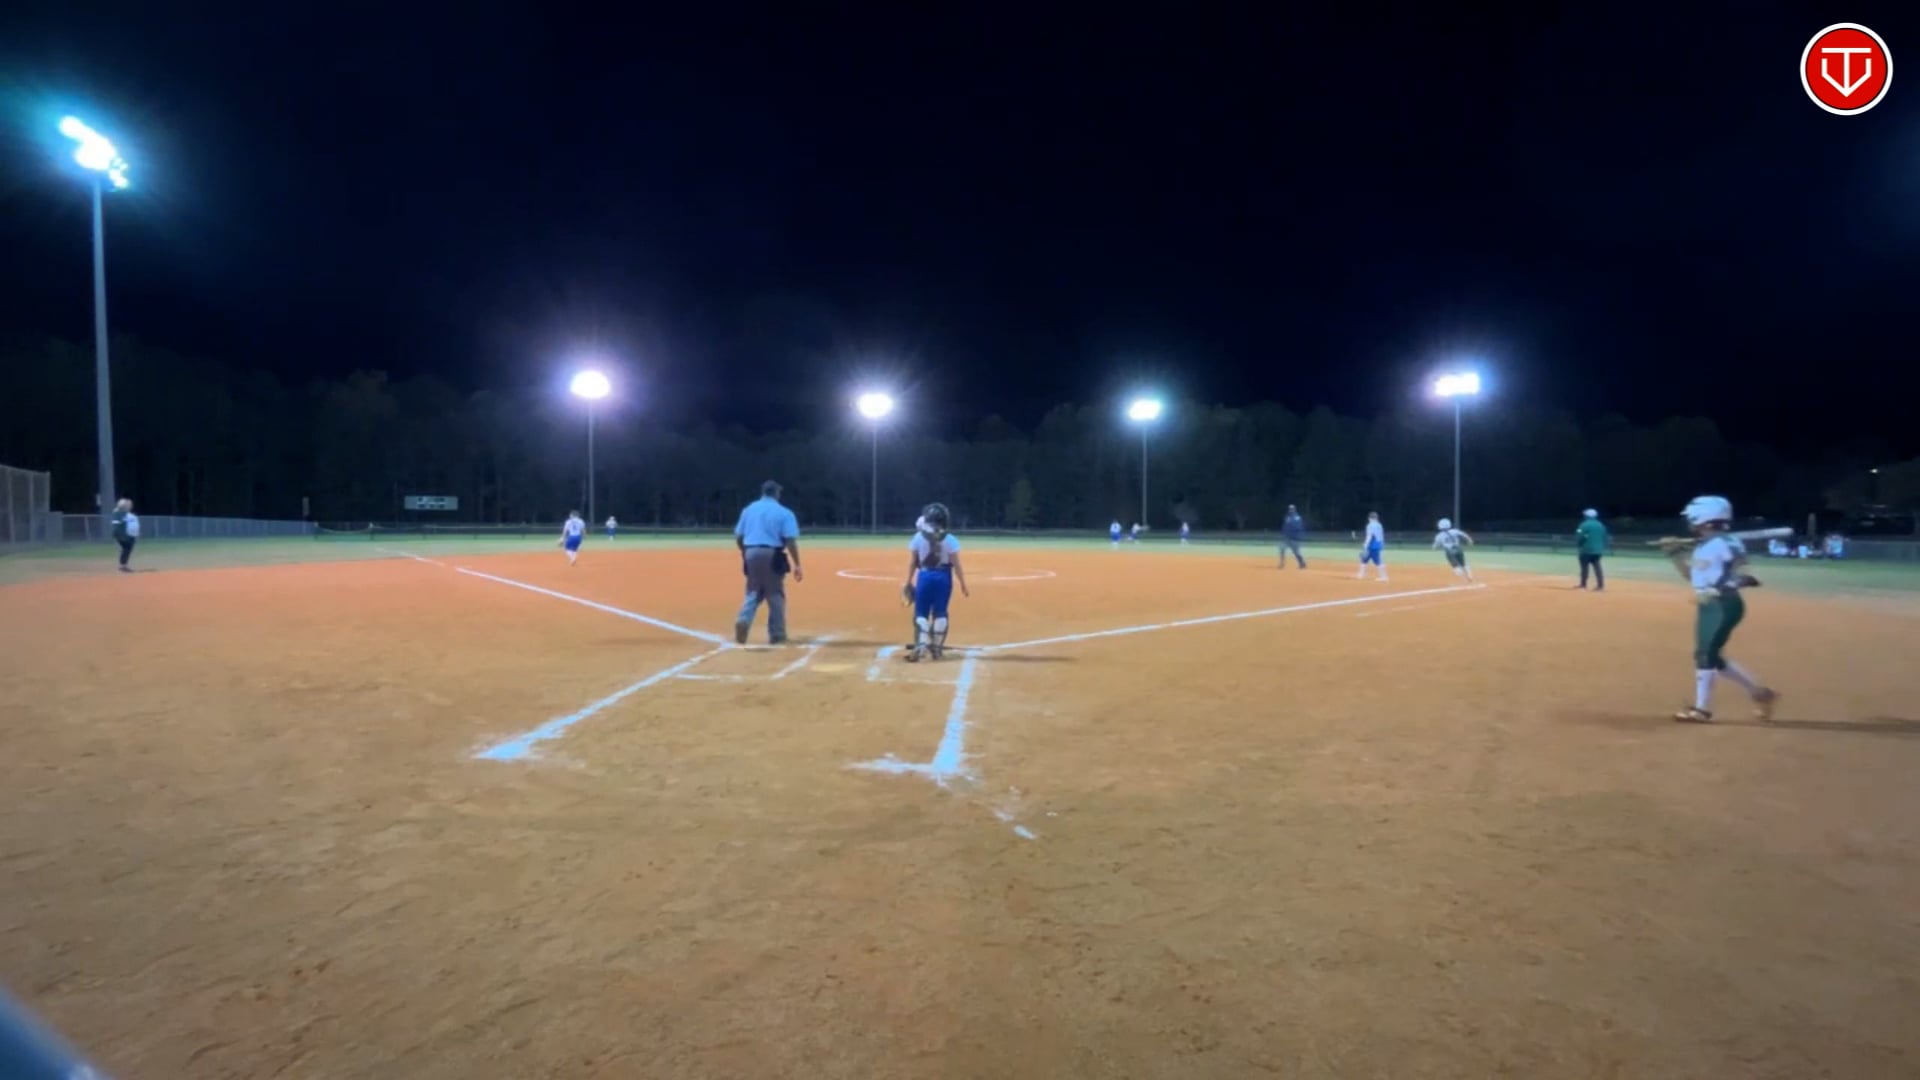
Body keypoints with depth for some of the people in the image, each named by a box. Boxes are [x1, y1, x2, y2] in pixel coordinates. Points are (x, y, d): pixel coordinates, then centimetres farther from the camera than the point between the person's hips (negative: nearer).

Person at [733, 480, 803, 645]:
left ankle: (743, 620, -11)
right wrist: (797, 565, -7)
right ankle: (777, 635, 9)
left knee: (753, 592, 15)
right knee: (775, 595, 6)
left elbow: (738, 537, 10)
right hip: (772, 555, -4)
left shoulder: (749, 509, 10)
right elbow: (790, 541, -10)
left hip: (751, 553, 4)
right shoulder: (784, 513, -2)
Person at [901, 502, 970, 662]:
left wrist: (909, 582, 10)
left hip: (924, 577, 0)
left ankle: (921, 646, -11)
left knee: (921, 612, 5)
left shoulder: (918, 537, -4)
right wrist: (963, 584, 1)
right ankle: (936, 648, 14)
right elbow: (956, 565, -7)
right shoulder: (949, 539, -7)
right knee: (940, 613, 9)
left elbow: (912, 562, 0)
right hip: (943, 577, 0)